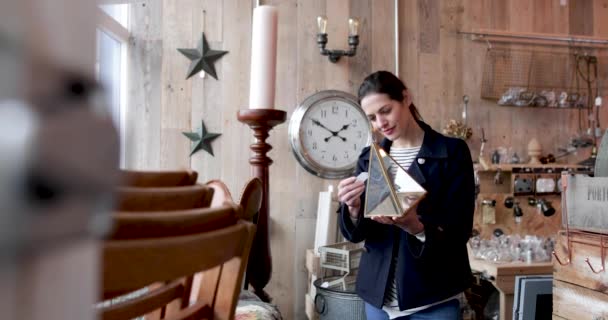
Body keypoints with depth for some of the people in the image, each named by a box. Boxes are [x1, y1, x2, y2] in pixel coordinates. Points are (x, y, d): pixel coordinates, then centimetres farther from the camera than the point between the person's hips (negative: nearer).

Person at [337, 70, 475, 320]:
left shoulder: (452, 151, -6)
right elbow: (354, 233, 2)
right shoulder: (369, 157, 5)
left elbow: (459, 230, -10)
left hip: (433, 297, -3)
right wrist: (353, 208, -18)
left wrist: (416, 227, -28)